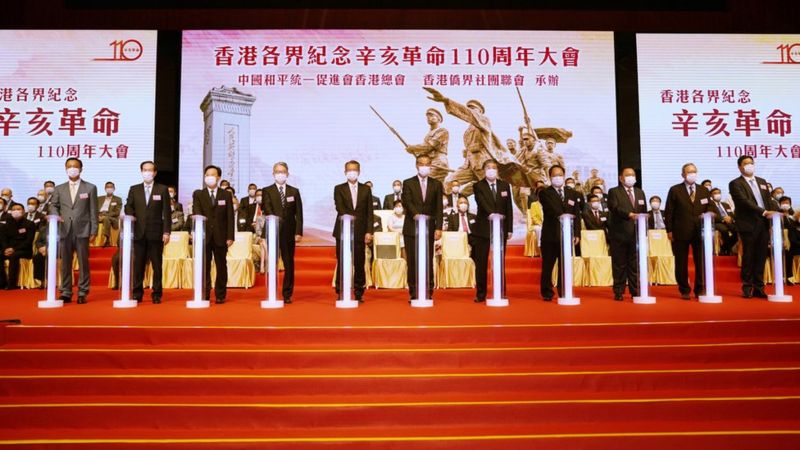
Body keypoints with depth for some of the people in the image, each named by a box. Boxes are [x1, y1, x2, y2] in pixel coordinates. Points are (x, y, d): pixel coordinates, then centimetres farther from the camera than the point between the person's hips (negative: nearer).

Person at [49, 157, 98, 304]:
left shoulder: (90, 188, 7)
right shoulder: (59, 189, 15)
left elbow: (93, 211, 3)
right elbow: (53, 206, 14)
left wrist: (94, 231, -3)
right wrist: (56, 215, -10)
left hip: (82, 230, -2)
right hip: (65, 230, 3)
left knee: (83, 263, 0)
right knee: (65, 263, 4)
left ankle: (82, 293, 4)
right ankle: (66, 293, 10)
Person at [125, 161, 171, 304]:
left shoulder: (163, 189, 5)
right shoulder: (134, 189, 12)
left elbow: (167, 212, 1)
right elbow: (128, 209, 8)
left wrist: (166, 232, -6)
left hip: (156, 233, -2)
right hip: (138, 233, 2)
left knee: (157, 265, 2)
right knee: (138, 265, 2)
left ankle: (157, 294, 8)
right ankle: (137, 294, 9)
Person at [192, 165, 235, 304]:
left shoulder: (226, 195, 8)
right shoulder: (198, 194, 9)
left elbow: (230, 217, 3)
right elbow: (197, 214, -4)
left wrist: (230, 236, -5)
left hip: (220, 237, 0)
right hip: (204, 236, 0)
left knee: (221, 267, 5)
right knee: (204, 267, 1)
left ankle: (220, 295, 13)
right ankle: (204, 295, 6)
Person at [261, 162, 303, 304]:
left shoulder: (294, 191, 10)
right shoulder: (267, 191, 5)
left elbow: (299, 213, 6)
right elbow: (267, 211, -7)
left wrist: (299, 232, -4)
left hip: (289, 233, 2)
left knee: (289, 265, 4)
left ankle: (287, 295, 10)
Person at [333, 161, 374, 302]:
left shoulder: (366, 189, 11)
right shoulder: (339, 189, 8)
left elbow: (369, 212, 6)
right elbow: (339, 208, -7)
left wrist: (369, 231, -2)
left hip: (360, 232, 1)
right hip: (343, 231, -1)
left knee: (359, 264, 1)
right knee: (342, 263, 0)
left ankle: (359, 293, 10)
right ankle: (341, 293, 6)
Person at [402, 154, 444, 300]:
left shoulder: (436, 184, 11)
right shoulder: (408, 183, 7)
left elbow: (439, 208, 4)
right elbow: (407, 202, -7)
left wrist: (439, 228, -7)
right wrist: (415, 214, -26)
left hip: (429, 228, 1)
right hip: (411, 228, -1)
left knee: (428, 261, 0)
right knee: (412, 262, -1)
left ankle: (428, 293, 5)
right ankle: (414, 293, 4)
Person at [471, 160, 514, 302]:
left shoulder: (505, 186, 9)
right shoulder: (478, 186, -2)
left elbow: (509, 208, 8)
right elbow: (483, 204, -17)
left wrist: (509, 229, 3)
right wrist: (494, 215, -33)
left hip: (501, 229, 3)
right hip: (483, 229, -2)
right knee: (481, 263, 1)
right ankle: (480, 294, 8)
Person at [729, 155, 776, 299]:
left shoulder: (762, 182, 18)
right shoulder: (735, 184, -3)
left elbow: (769, 201, 16)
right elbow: (745, 202, -15)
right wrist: (763, 212, -23)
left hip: (764, 224, 5)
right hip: (749, 225, -5)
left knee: (761, 257, 7)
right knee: (748, 257, -1)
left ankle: (758, 287, 13)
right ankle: (747, 287, 8)